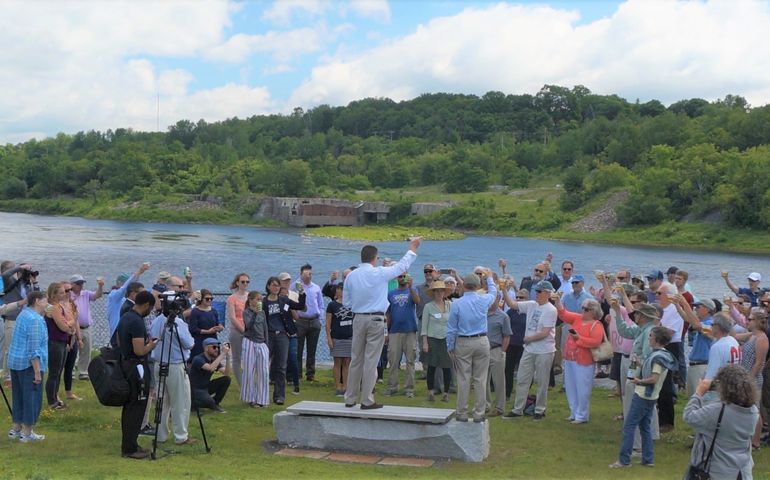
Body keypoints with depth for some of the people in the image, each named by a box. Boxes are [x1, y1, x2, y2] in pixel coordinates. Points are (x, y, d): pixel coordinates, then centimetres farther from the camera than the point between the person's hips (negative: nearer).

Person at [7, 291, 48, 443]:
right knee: (32, 398, 0)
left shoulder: (24, 313, 12)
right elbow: (34, 349, -21)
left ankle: (16, 429, 24)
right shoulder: (35, 320, -18)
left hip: (14, 362, 10)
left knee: (19, 397, 17)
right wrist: (37, 372, -20)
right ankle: (27, 433, 4)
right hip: (29, 364, -10)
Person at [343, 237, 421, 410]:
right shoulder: (379, 273, -9)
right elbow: (402, 266, 4)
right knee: (371, 360, -1)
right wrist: (413, 248, 16)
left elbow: (346, 302, 8)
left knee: (356, 359, 12)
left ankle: (350, 398, 18)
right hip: (375, 320, -4)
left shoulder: (351, 276, 3)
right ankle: (367, 400, 0)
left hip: (358, 318, 5)